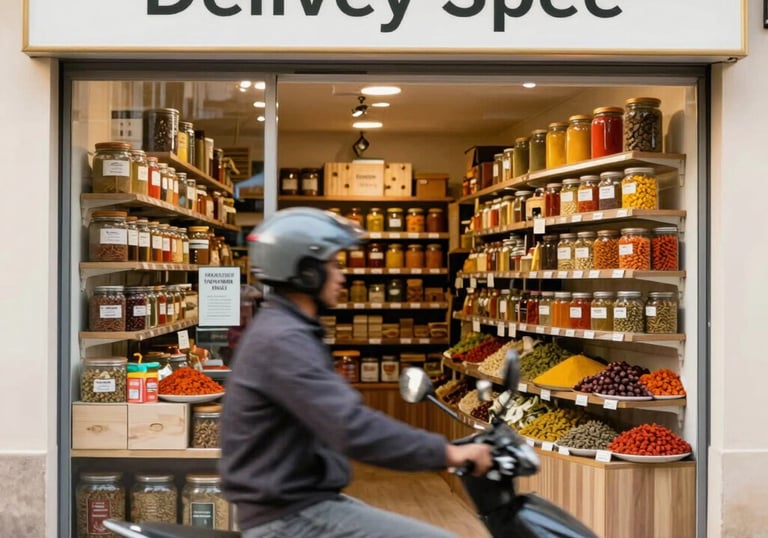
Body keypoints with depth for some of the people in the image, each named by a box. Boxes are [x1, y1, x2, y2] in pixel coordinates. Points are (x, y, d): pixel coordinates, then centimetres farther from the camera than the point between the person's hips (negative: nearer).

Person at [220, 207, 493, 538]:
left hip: (301, 500, 11)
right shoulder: (283, 340, -20)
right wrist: (445, 452, -21)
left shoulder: (283, 330, 13)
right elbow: (354, 429, -29)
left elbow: (340, 419, 20)